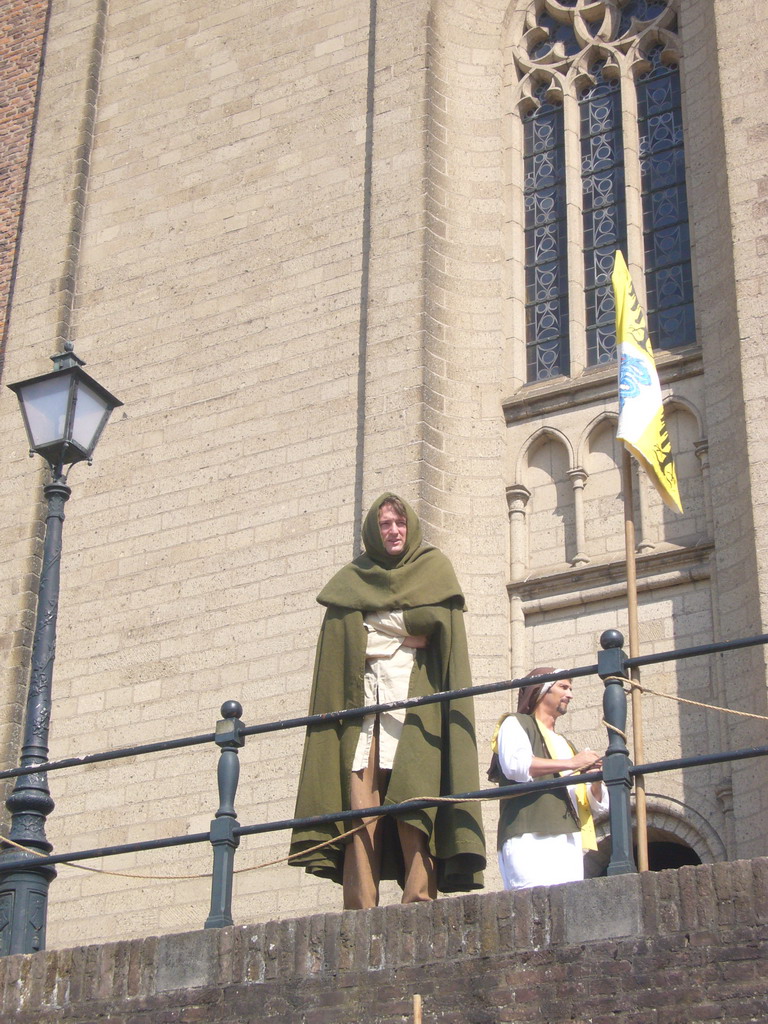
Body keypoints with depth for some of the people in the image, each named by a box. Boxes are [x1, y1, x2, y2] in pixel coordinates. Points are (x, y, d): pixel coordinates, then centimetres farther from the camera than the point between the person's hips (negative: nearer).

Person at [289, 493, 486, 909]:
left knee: (412, 799, -14)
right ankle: (359, 915, -13)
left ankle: (420, 906, -16)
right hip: (363, 697, 2)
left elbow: (435, 618, -4)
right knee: (361, 809, -9)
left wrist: (373, 624, 2)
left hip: (413, 696, -2)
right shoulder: (354, 577, 22)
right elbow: (340, 637, 8)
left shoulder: (434, 567, 15)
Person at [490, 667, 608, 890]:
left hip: (571, 843, 6)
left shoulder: (566, 745, 32)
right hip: (532, 840, -6)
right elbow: (515, 764, -11)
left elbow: (598, 805, 28)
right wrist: (571, 763, -7)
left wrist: (596, 780, 5)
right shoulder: (516, 724, 13)